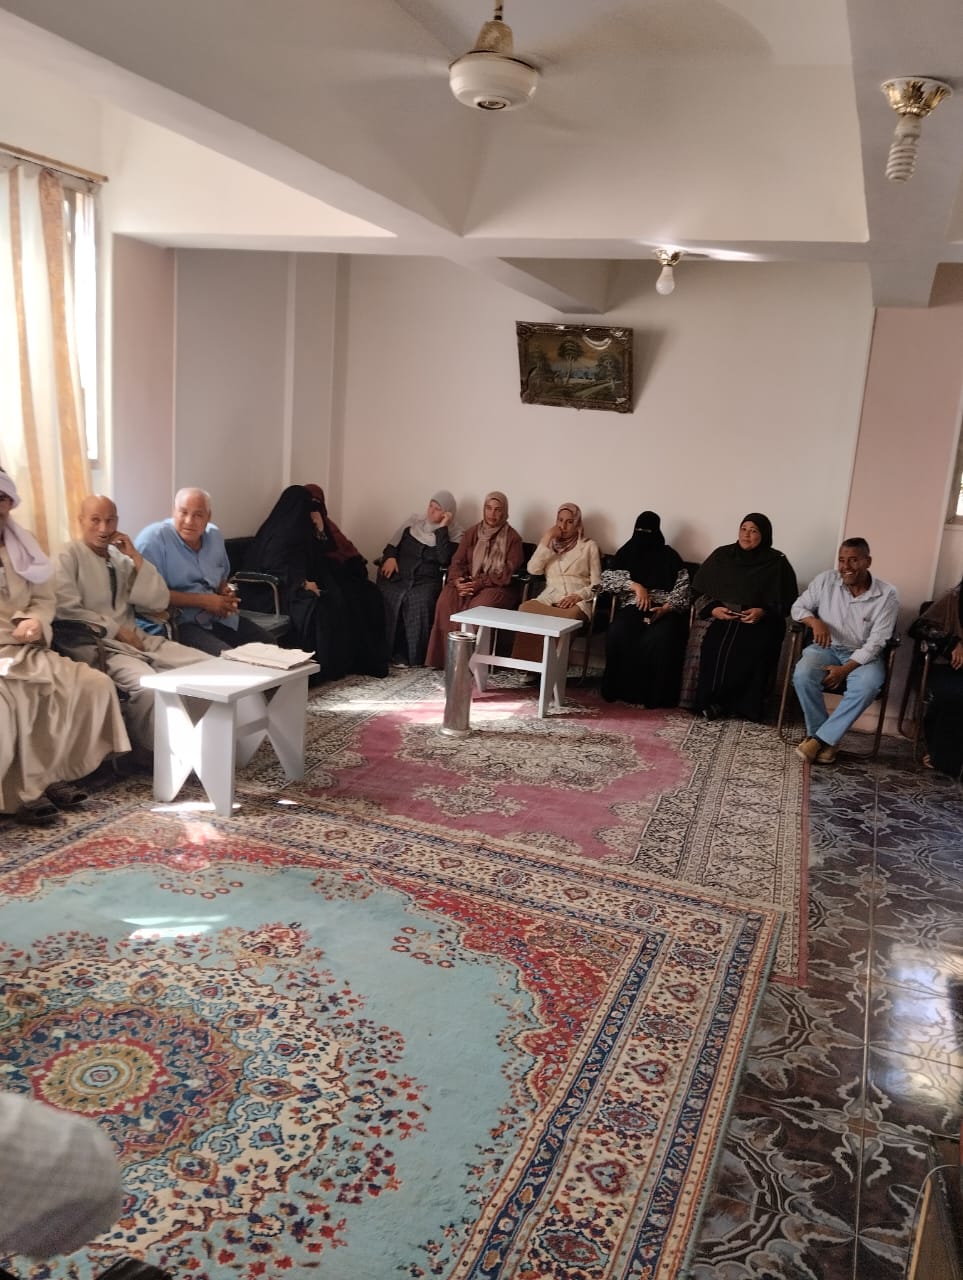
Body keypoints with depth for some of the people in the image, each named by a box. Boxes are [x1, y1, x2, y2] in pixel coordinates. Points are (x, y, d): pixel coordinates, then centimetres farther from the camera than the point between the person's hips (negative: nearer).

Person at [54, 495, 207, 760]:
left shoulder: (121, 558, 17)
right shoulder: (69, 556, 0)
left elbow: (159, 603, 8)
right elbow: (67, 610, -13)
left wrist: (136, 557, 2)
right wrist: (116, 630, -12)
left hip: (136, 639, 6)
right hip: (95, 645, -6)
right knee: (147, 685, -35)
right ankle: (150, 751, -12)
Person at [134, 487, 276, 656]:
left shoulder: (214, 535, 14)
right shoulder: (153, 538, -8)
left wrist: (227, 592, 4)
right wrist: (202, 600, -14)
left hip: (220, 617, 7)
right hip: (179, 623, -7)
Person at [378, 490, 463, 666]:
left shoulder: (453, 534, 6)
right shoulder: (413, 522, 17)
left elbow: (444, 559, -11)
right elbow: (392, 544, 16)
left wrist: (442, 528, -9)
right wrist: (390, 557, -5)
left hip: (427, 580, -2)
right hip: (398, 575, 3)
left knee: (419, 602, -35)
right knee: (387, 599, -29)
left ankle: (413, 655, -21)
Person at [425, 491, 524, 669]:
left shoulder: (512, 538, -2)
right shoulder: (473, 532, 10)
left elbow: (507, 573, -10)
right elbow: (458, 561, 6)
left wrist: (479, 583, -22)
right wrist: (457, 580, -17)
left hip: (498, 587, -4)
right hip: (469, 583, 4)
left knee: (478, 607, -36)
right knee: (446, 602, -27)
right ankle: (449, 655, -23)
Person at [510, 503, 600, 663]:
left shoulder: (588, 546, 13)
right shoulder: (550, 543, 22)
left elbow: (596, 583, 6)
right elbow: (533, 570, 3)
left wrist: (579, 595, -13)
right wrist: (546, 540, -1)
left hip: (577, 602, -2)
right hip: (549, 598, 3)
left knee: (565, 619, -41)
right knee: (525, 608, -34)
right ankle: (525, 664, -29)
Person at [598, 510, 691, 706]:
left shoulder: (669, 556, 9)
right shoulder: (626, 553, 13)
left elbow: (682, 587, 1)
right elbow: (607, 578, 1)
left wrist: (665, 609, -18)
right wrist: (635, 585, -15)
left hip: (665, 609, -1)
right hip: (633, 606, 1)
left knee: (659, 640, -35)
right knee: (618, 633, -32)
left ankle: (654, 694, -22)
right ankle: (620, 689, -19)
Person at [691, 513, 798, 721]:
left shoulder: (777, 562, 3)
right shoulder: (722, 555, 9)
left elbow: (786, 601, 3)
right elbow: (701, 590, 10)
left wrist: (763, 612, -15)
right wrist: (713, 609, -9)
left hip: (761, 622, -1)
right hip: (723, 618, 2)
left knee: (750, 651, -30)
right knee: (714, 647, -28)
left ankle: (744, 706, -14)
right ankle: (709, 702, -15)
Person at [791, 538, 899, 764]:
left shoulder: (887, 595, -12)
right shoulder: (826, 580, -6)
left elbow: (876, 642, -14)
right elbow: (798, 607, 3)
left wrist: (845, 669, -24)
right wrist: (815, 622, -21)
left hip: (863, 655, -1)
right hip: (826, 648, 2)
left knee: (868, 684, -35)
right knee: (802, 675, -31)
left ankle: (819, 738, -26)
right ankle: (827, 740, -17)